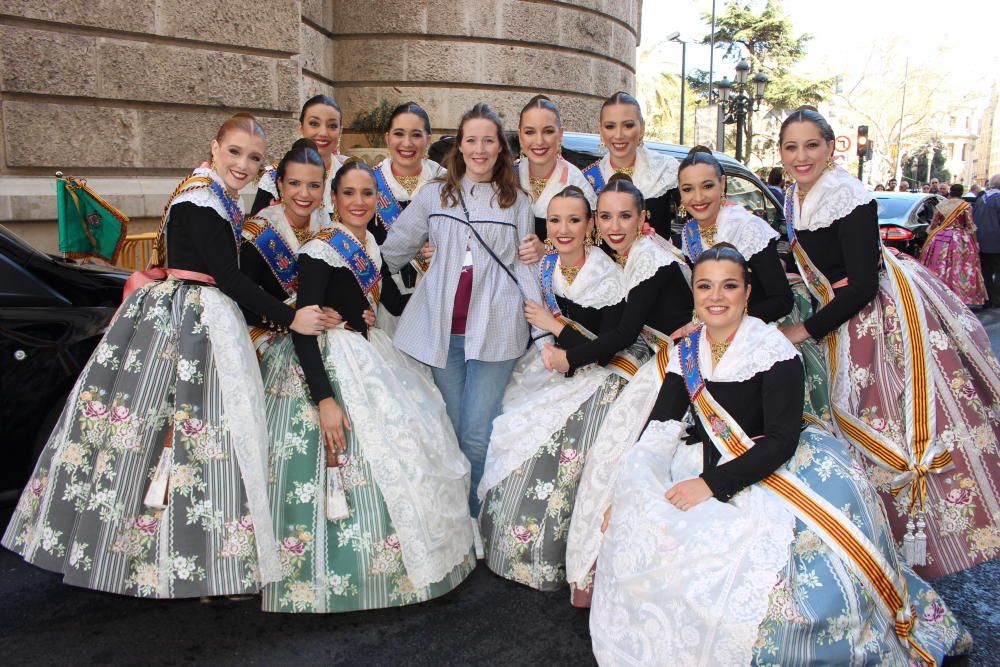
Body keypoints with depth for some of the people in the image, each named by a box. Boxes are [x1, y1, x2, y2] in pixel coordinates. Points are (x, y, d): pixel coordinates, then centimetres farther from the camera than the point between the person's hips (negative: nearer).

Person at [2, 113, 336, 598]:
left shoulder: (223, 202, 17)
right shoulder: (198, 199, -12)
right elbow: (228, 276, -17)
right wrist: (287, 318, -15)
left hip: (205, 318, 9)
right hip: (183, 322, -9)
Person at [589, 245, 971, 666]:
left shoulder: (773, 351, -10)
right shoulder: (686, 353, 5)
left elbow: (782, 440, -17)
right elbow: (659, 429, -1)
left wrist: (712, 484, -26)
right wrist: (625, 491, -15)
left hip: (765, 470, -4)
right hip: (703, 464, 4)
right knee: (638, 526, -21)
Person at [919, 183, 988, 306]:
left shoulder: (940, 205, 5)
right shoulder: (966, 206, -3)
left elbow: (933, 224, 7)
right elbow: (970, 226, -5)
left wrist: (930, 240, 16)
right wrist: (975, 243, 2)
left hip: (939, 238, 3)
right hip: (960, 240, -3)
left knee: (939, 267, 6)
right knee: (959, 269, -1)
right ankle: (959, 295, -3)